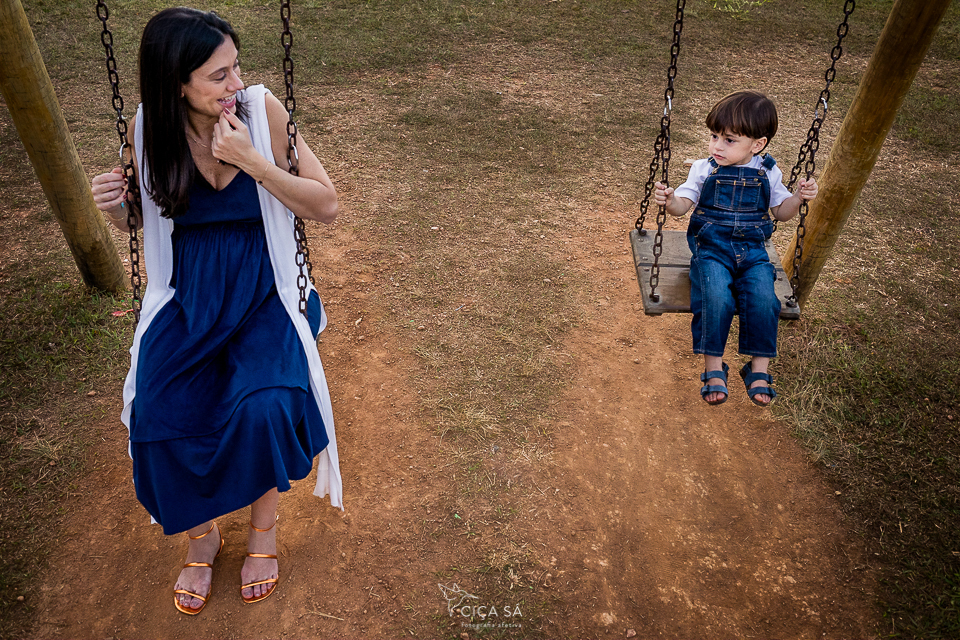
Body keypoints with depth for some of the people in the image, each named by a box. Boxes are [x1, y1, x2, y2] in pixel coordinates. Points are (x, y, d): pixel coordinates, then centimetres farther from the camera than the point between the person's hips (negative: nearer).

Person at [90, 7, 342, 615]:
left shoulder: (262, 109, -10)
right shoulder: (149, 129, -4)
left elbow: (327, 205, -11)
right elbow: (145, 221, 12)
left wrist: (252, 160, -22)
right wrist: (115, 206, -11)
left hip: (263, 290, -2)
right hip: (188, 293, 2)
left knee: (263, 407, -26)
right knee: (161, 417, -19)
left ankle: (264, 526, 8)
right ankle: (202, 533, 13)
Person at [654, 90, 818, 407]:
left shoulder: (768, 172, 8)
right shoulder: (703, 170, 4)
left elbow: (781, 211, 16)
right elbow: (682, 205, -2)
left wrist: (799, 197, -4)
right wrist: (669, 200, -24)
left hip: (752, 250, 2)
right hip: (711, 248, -2)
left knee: (763, 300, -24)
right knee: (716, 299, -29)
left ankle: (759, 369, -7)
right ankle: (714, 369, -14)